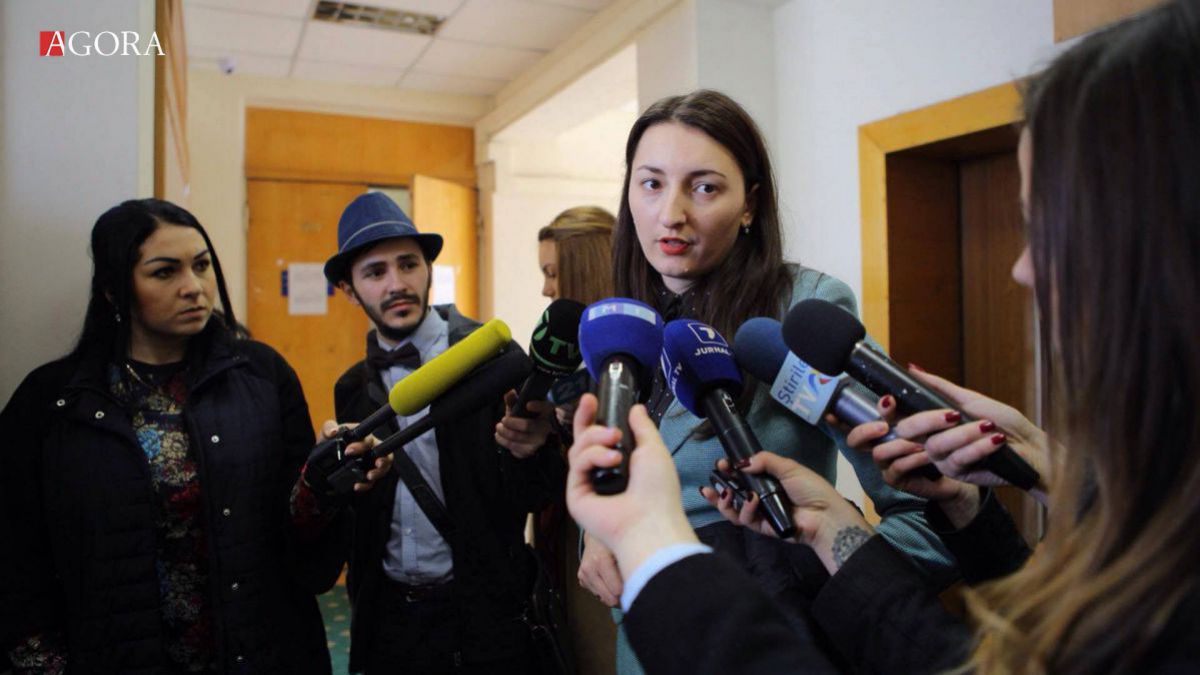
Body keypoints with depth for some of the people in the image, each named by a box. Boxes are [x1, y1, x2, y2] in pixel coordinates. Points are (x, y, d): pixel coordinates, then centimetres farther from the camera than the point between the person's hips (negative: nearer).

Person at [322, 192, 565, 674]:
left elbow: (530, 499, -13)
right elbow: (353, 519, 11)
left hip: (480, 612, -4)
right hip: (388, 615, 4)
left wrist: (530, 452, -31)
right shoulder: (353, 389, 3)